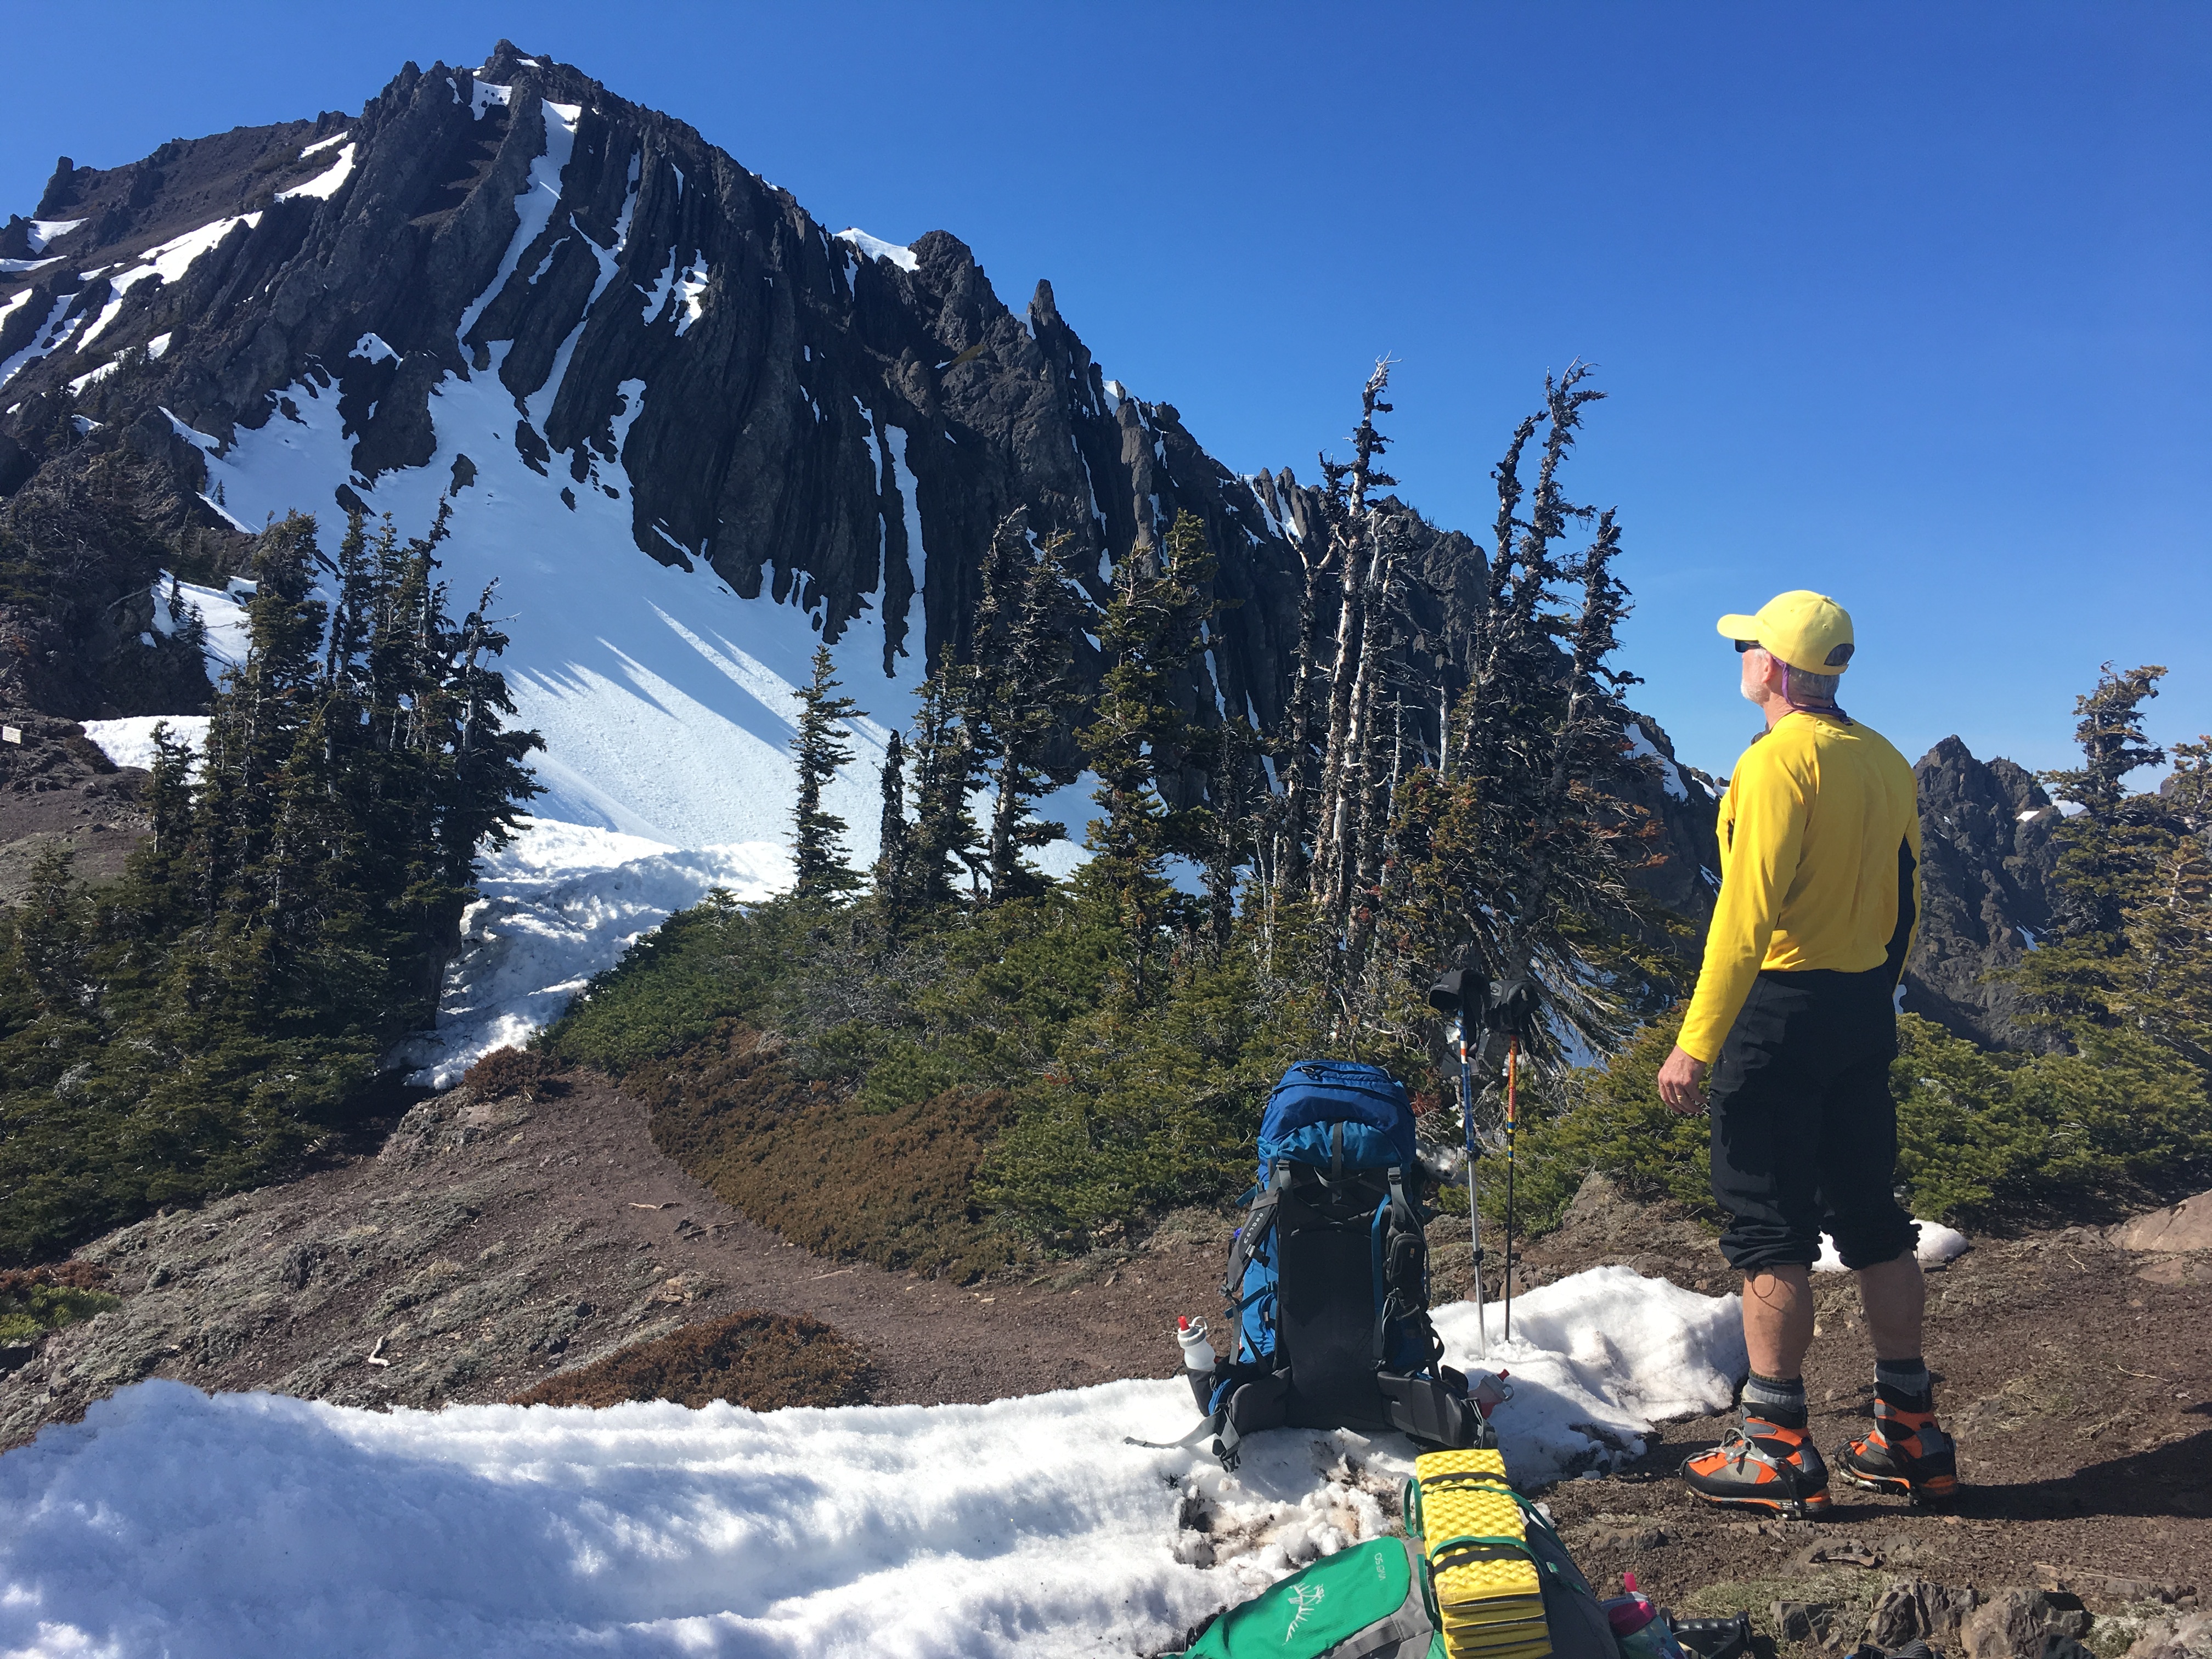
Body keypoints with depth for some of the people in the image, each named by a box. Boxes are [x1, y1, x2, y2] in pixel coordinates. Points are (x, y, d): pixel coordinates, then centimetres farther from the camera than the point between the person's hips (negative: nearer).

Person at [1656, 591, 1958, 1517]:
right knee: (1872, 1219, 15)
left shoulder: (1779, 761, -15)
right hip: (1865, 1016, 8)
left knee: (1769, 1231, 0)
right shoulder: (1886, 762, 10)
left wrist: (1696, 1042, -20)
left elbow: (1746, 914, -21)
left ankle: (1776, 1450, 6)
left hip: (1778, 1012, -8)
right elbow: (1905, 902, 15)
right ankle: (1910, 1435, 24)